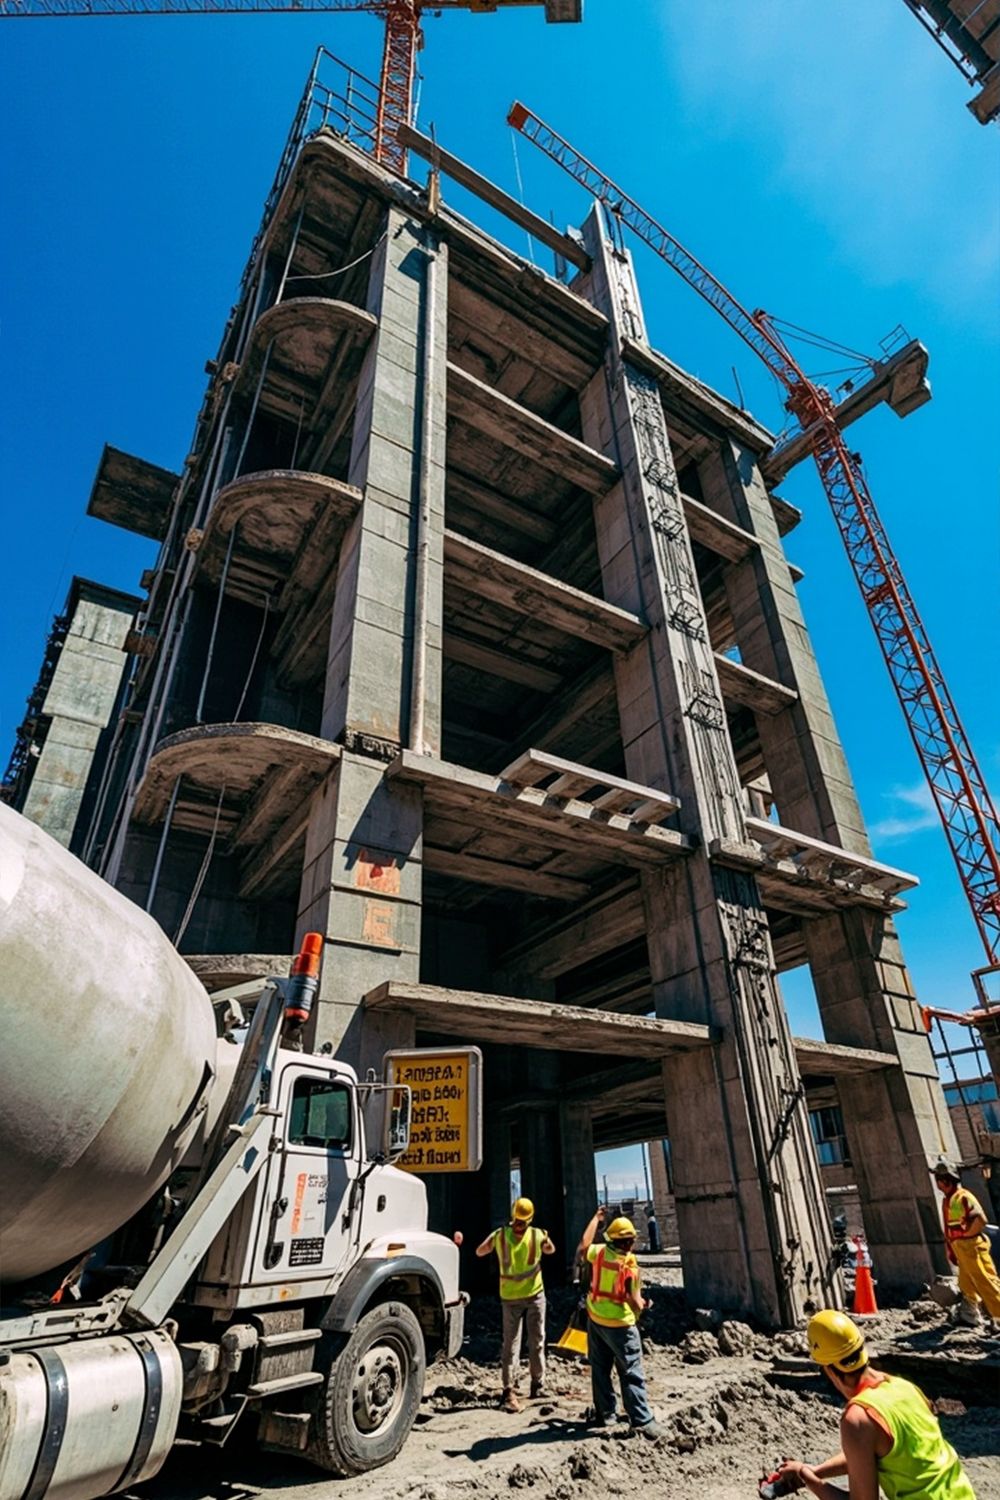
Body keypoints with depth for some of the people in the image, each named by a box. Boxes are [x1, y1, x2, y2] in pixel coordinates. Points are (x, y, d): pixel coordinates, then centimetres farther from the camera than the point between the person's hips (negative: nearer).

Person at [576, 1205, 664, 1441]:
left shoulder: (600, 1252, -8)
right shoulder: (630, 1267, -21)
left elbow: (583, 1246, 14)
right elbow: (635, 1302, -19)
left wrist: (596, 1218, 22)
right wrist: (643, 1305, 5)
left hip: (595, 1319, 5)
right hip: (620, 1324, -5)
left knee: (600, 1369, 17)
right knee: (631, 1373, 4)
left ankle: (604, 1413, 25)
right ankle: (642, 1420, 3)